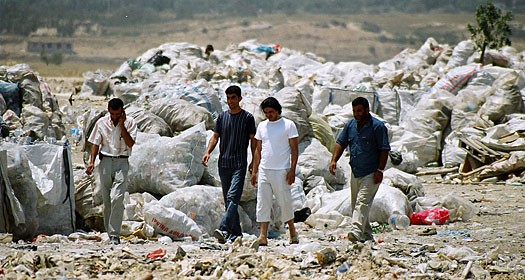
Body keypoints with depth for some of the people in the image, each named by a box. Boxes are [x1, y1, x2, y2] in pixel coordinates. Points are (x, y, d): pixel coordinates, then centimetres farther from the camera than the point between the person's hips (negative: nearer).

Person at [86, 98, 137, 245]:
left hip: (122, 162, -3)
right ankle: (110, 232, 14)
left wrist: (121, 125, -14)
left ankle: (114, 235, -18)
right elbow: (96, 143, 11)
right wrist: (92, 162, 0)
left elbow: (130, 143, -11)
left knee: (117, 198, -17)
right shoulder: (101, 122, 6)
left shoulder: (129, 123, 0)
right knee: (106, 200, 5)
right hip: (105, 161, 3)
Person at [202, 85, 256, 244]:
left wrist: (254, 161, -1)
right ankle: (235, 233, 13)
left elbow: (253, 140, 4)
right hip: (224, 163, 5)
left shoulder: (247, 118, 2)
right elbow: (215, 136, 11)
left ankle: (224, 229, -29)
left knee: (233, 197, -17)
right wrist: (208, 152, -6)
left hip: (239, 164, -5)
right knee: (228, 200, 7)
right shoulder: (222, 117, 12)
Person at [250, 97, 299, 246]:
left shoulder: (288, 125, -1)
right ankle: (263, 236, -4)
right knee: (263, 203, -2)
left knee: (285, 202, 2)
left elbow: (294, 149, -3)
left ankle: (292, 232, 20)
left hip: (281, 171, -4)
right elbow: (258, 150, 16)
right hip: (264, 170, 4)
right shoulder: (262, 126, 12)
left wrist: (292, 170, -11)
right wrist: (254, 171, 10)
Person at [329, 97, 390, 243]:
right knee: (355, 205, 11)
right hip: (355, 173, 7)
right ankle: (366, 235, 21)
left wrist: (380, 170, -15)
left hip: (371, 174, -7)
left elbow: (384, 149, -9)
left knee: (362, 203, -20)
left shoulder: (377, 126, -8)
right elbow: (340, 143, 13)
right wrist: (334, 160, -3)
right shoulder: (350, 125, 11)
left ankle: (356, 232, -32)